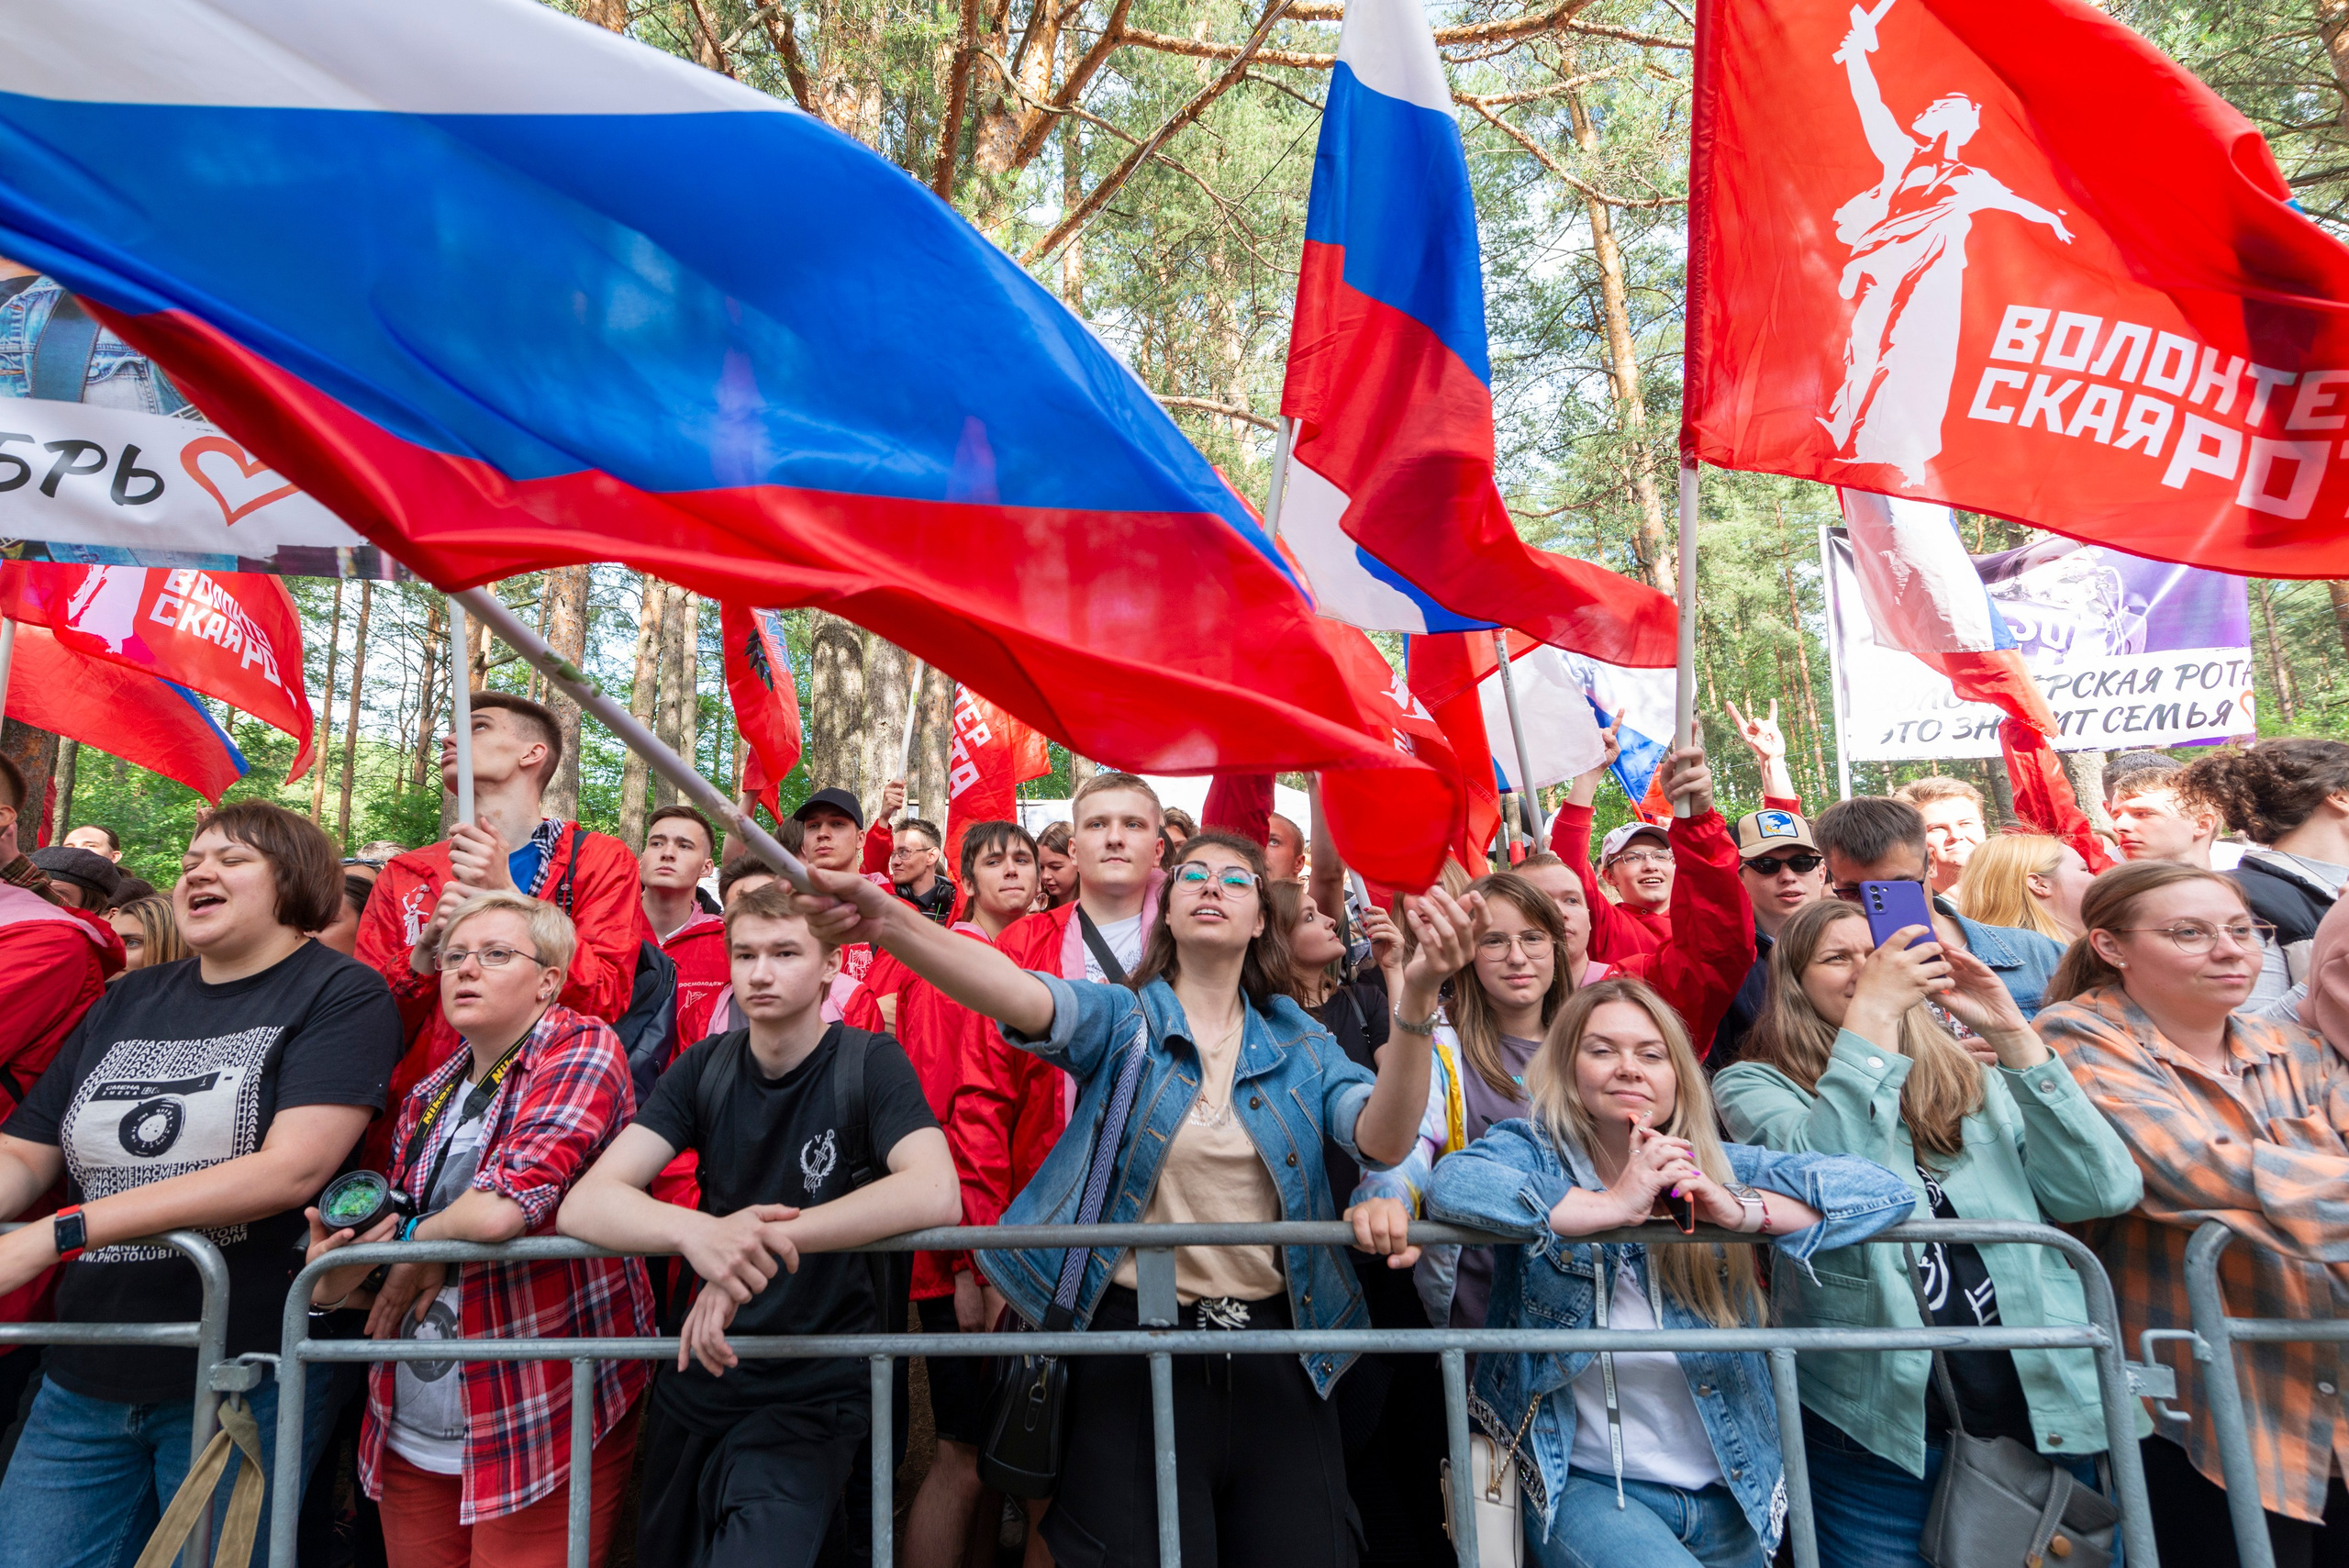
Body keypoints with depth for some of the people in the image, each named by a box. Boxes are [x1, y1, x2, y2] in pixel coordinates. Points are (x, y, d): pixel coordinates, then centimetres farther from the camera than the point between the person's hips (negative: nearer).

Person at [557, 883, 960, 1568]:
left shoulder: (869, 1062, -13)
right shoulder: (704, 1067, -3)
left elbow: (936, 1193, -29)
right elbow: (583, 1204, -15)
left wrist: (761, 1238, -35)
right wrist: (697, 1231, -36)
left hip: (811, 1397, -4)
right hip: (696, 1377, 4)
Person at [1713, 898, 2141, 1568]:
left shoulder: (1974, 1083, 11)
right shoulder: (1755, 1085, -2)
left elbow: (2107, 1192, -3)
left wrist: (2012, 1034, -8)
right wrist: (1869, 1013, -20)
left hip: (2046, 1407, 4)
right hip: (1876, 1424, -4)